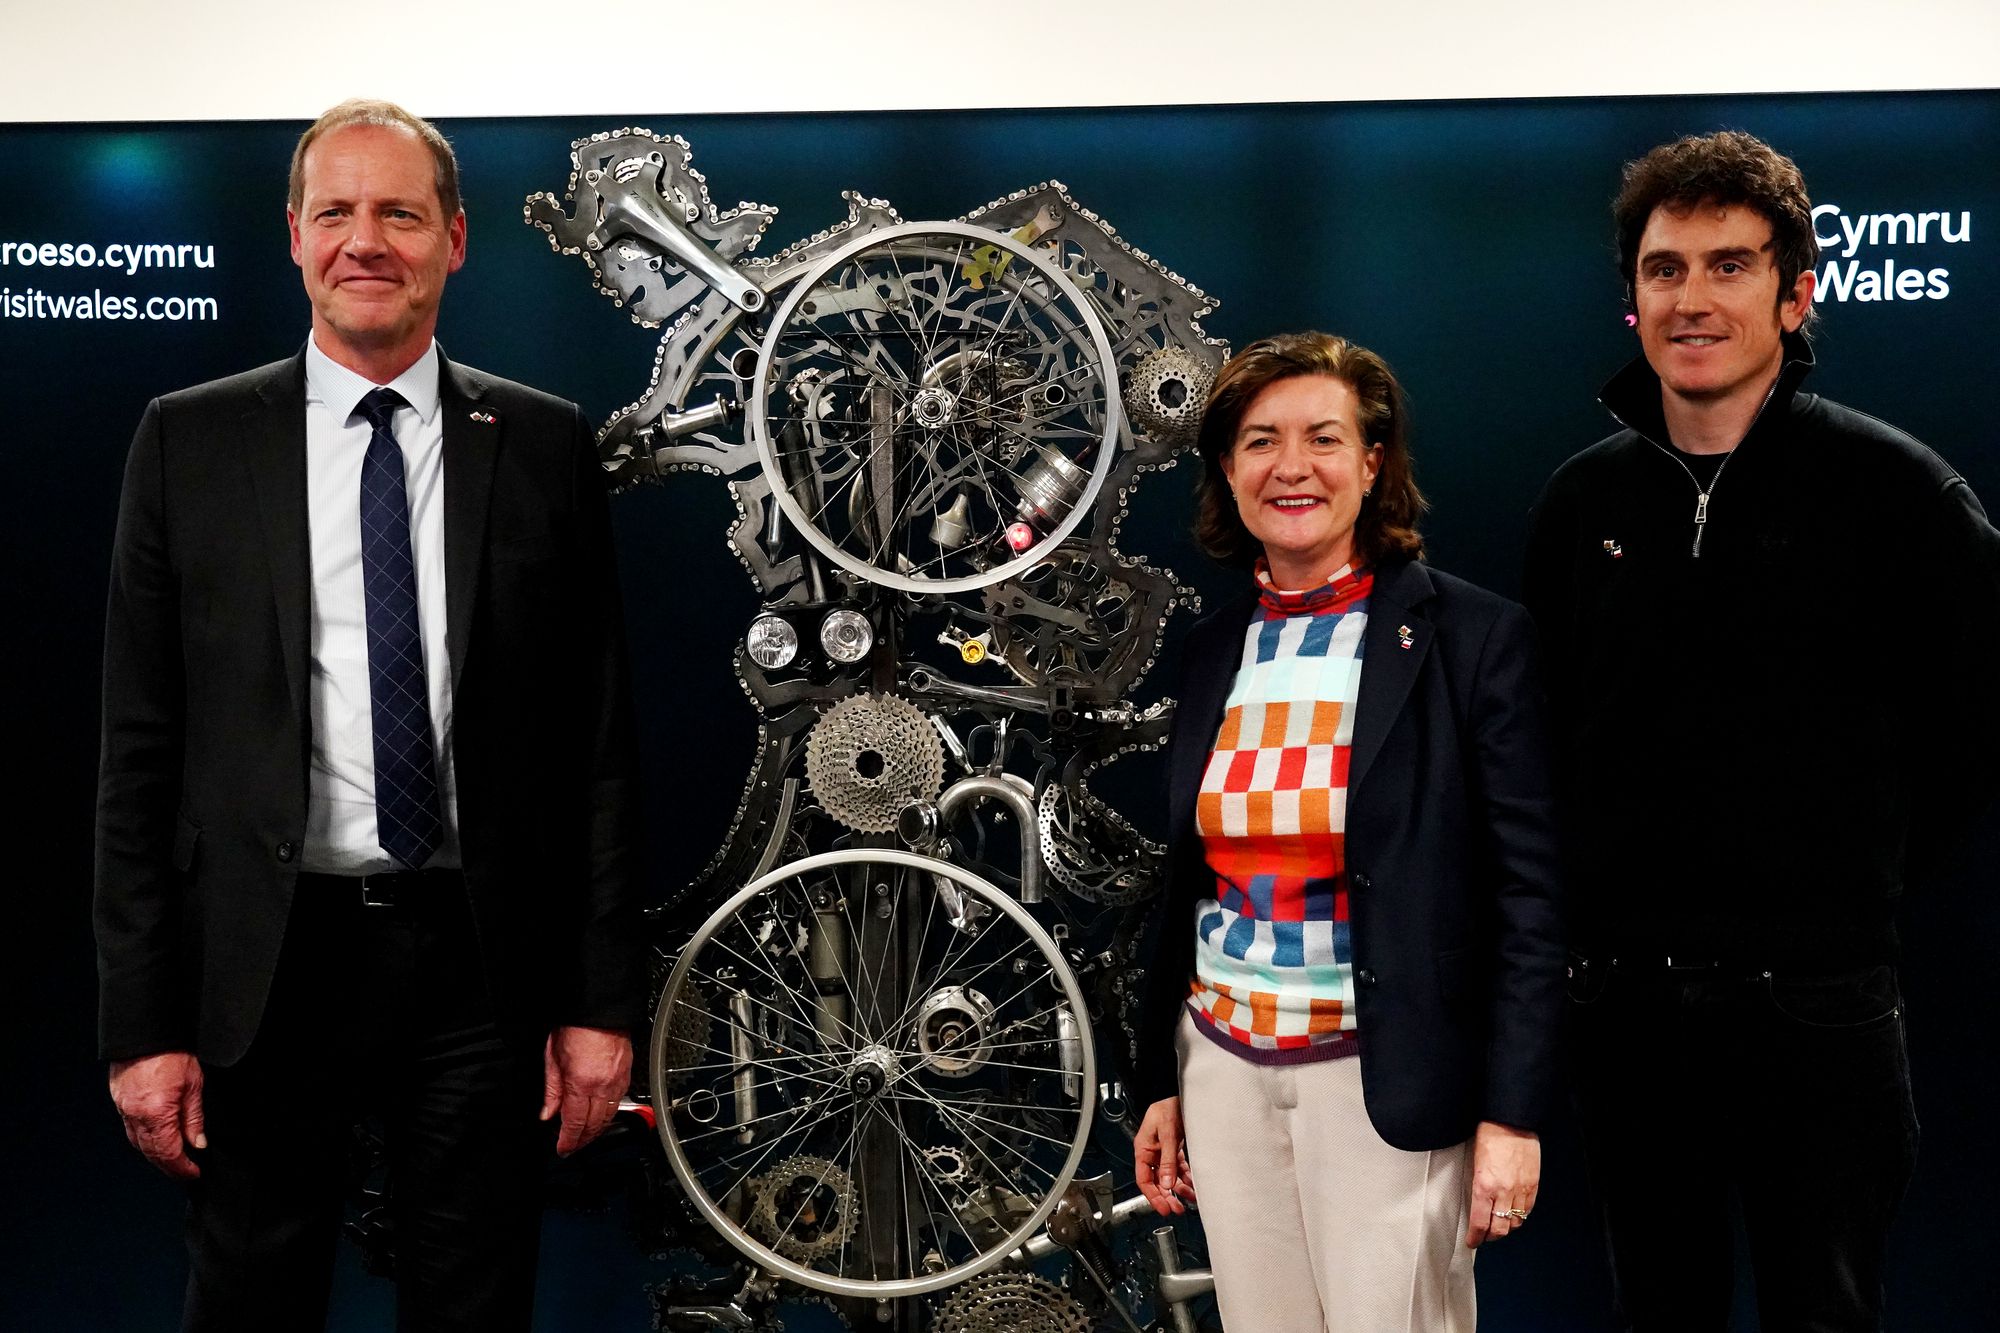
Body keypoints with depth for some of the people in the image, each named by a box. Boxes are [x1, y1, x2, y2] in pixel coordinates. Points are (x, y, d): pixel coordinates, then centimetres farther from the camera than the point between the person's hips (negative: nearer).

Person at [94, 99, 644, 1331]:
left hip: (480, 964, 0)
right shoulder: (189, 443, 2)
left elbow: (598, 741, 2)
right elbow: (140, 751, 1)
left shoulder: (545, 446, 2)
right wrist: (143, 1021, -3)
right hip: (265, 965, 0)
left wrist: (603, 999, -1)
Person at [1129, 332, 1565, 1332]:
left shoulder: (1475, 637, -8)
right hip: (1223, 1070, 5)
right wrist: (1159, 1082, 14)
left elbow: (1528, 890, -9)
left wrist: (1513, 1112, -12)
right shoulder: (1210, 650, 7)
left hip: (1384, 1081, -4)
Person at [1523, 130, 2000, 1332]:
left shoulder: (1892, 487, -6)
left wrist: (1863, 870, 1)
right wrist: (1617, 883, 7)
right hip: (1626, 995, 4)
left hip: (1815, 997, -3)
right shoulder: (1585, 498, 5)